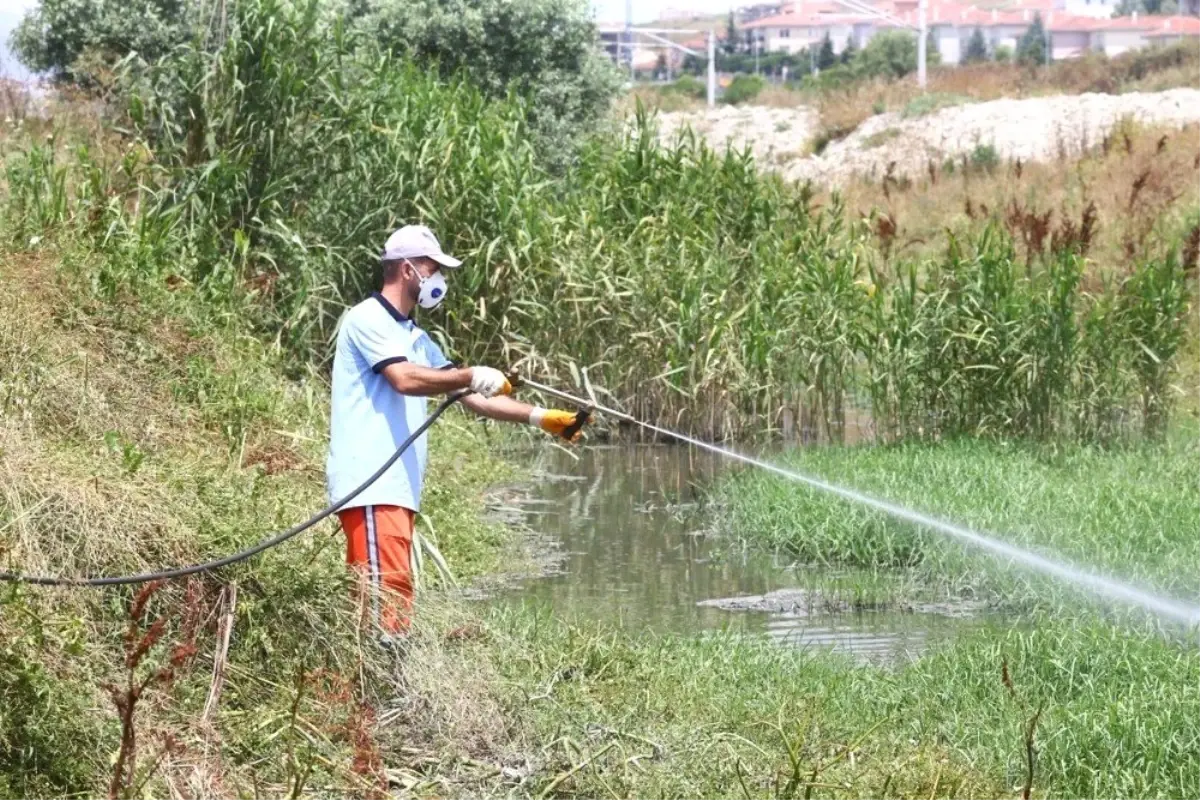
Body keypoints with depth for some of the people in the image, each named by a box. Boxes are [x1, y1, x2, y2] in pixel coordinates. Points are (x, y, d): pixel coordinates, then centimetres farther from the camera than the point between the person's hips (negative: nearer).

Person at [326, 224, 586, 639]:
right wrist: (471, 376, -12)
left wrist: (539, 417, 16)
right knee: (388, 586, -17)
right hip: (369, 481, -9)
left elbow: (470, 397, 23)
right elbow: (405, 379, -19)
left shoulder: (416, 338, 24)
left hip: (399, 487, 9)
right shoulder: (367, 319, -3)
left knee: (393, 590, 3)